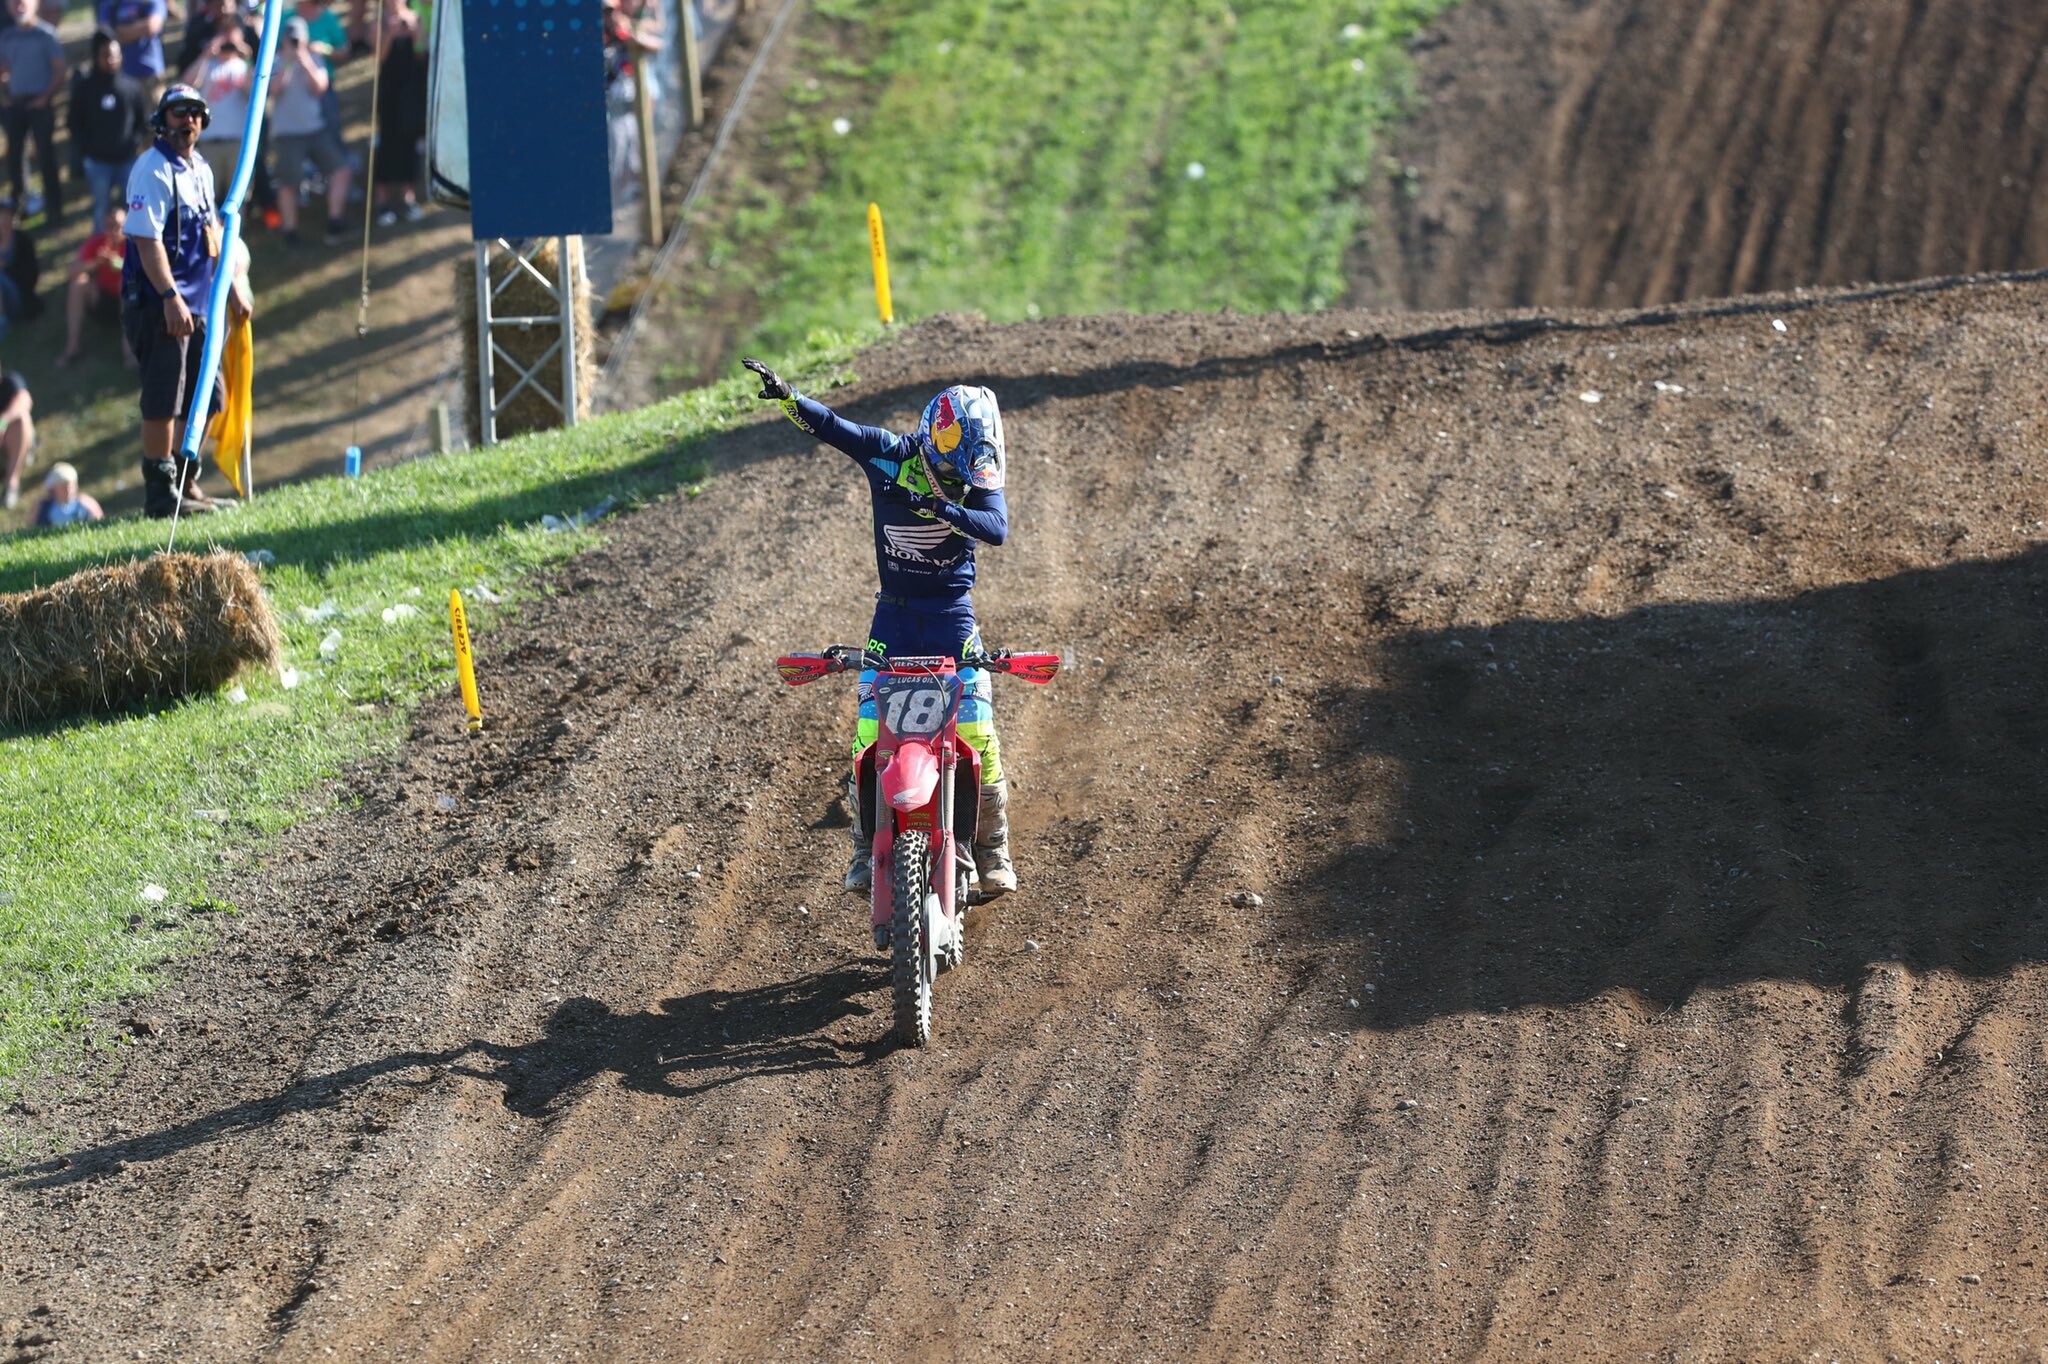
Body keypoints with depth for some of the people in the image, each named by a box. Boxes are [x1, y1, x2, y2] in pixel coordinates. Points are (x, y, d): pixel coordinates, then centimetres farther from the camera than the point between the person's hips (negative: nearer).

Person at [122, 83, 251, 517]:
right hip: (157, 303, -9)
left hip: (196, 302, 9)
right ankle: (161, 492, -3)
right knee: (164, 400, -8)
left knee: (204, 396, 13)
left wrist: (233, 285, 24)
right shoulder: (153, 170, -13)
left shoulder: (201, 170, 16)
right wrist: (170, 297, -24)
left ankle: (186, 484, 23)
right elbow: (146, 239, -19)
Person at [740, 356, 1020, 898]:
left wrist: (934, 508, -36)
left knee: (977, 733, -7)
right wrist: (785, 395, -22)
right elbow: (829, 425, -5)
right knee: (872, 732, -7)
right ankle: (866, 849, 3)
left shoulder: (978, 478, -8)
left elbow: (996, 528, -24)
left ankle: (993, 853, 5)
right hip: (894, 610, 1)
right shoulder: (888, 454, -6)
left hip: (953, 612, -1)